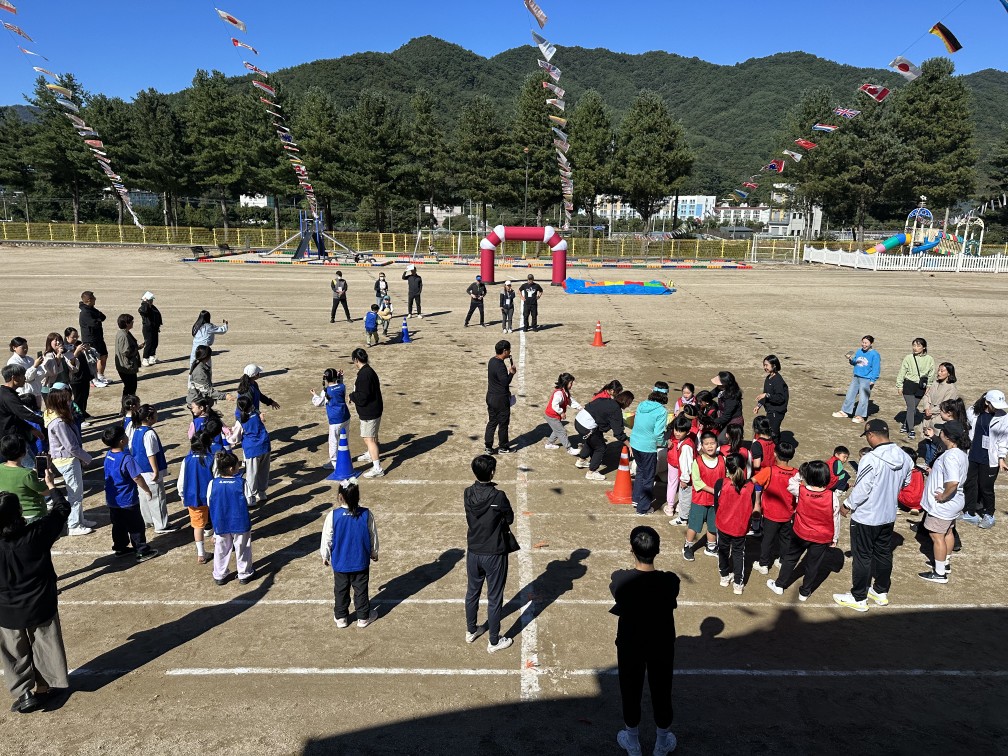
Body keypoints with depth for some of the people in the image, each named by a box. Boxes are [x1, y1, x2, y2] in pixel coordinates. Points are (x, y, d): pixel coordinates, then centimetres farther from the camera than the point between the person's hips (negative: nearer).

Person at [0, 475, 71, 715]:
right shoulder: (36, 533, -23)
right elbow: (62, 509, -8)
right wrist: (51, 485, 5)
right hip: (40, 604, 0)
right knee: (46, 645, 20)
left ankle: (25, 693, 24)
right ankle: (48, 685, 33)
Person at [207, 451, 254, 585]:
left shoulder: (213, 484, -14)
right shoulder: (242, 483, -21)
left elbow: (209, 504, -3)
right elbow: (248, 502, -10)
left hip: (220, 525, 2)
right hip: (240, 524, -2)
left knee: (221, 550, 20)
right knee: (242, 549, 18)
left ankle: (219, 576, 34)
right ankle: (244, 574, 31)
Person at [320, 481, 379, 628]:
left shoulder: (333, 516, -16)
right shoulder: (366, 514, -12)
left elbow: (327, 538, -6)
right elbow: (373, 536, 0)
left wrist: (325, 556, 10)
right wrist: (374, 553, 16)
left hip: (340, 562, 0)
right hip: (361, 561, 1)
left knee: (341, 590, 16)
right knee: (361, 589, 13)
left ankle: (341, 617, 27)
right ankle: (363, 617, 23)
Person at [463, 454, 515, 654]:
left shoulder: (468, 494, -8)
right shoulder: (498, 497, -23)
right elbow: (509, 519, -7)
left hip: (473, 552, 5)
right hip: (494, 554, -5)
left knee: (472, 592, 22)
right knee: (494, 598, 9)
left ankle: (471, 631, 40)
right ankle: (494, 641, 22)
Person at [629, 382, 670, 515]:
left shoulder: (642, 405, 1)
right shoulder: (661, 411, -18)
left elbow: (636, 423, 8)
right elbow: (658, 434, -21)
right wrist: (664, 443, -1)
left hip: (635, 443, 6)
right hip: (648, 447, -6)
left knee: (640, 471, 28)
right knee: (648, 478, 12)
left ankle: (636, 499, 39)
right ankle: (643, 508, 23)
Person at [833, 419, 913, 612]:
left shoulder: (871, 459, -28)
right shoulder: (904, 458, -4)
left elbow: (861, 490, -23)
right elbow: (905, 482, 11)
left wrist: (847, 505, -7)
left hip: (865, 518, -7)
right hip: (888, 515, 7)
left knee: (862, 557, 6)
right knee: (884, 554, 21)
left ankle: (858, 598, 18)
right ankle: (881, 592, 36)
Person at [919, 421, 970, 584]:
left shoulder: (950, 456, -30)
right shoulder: (961, 453, 2)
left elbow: (953, 482, -40)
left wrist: (943, 496, -26)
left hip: (943, 505, -10)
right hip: (955, 502, 10)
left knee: (937, 536, 4)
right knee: (947, 533, 25)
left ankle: (940, 573, 14)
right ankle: (945, 563, 42)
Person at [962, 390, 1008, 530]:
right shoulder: (974, 412, -3)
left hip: (989, 460, -4)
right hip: (973, 456, 4)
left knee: (986, 488, 6)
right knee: (970, 484, 12)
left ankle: (989, 515, 27)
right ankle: (971, 513, 27)